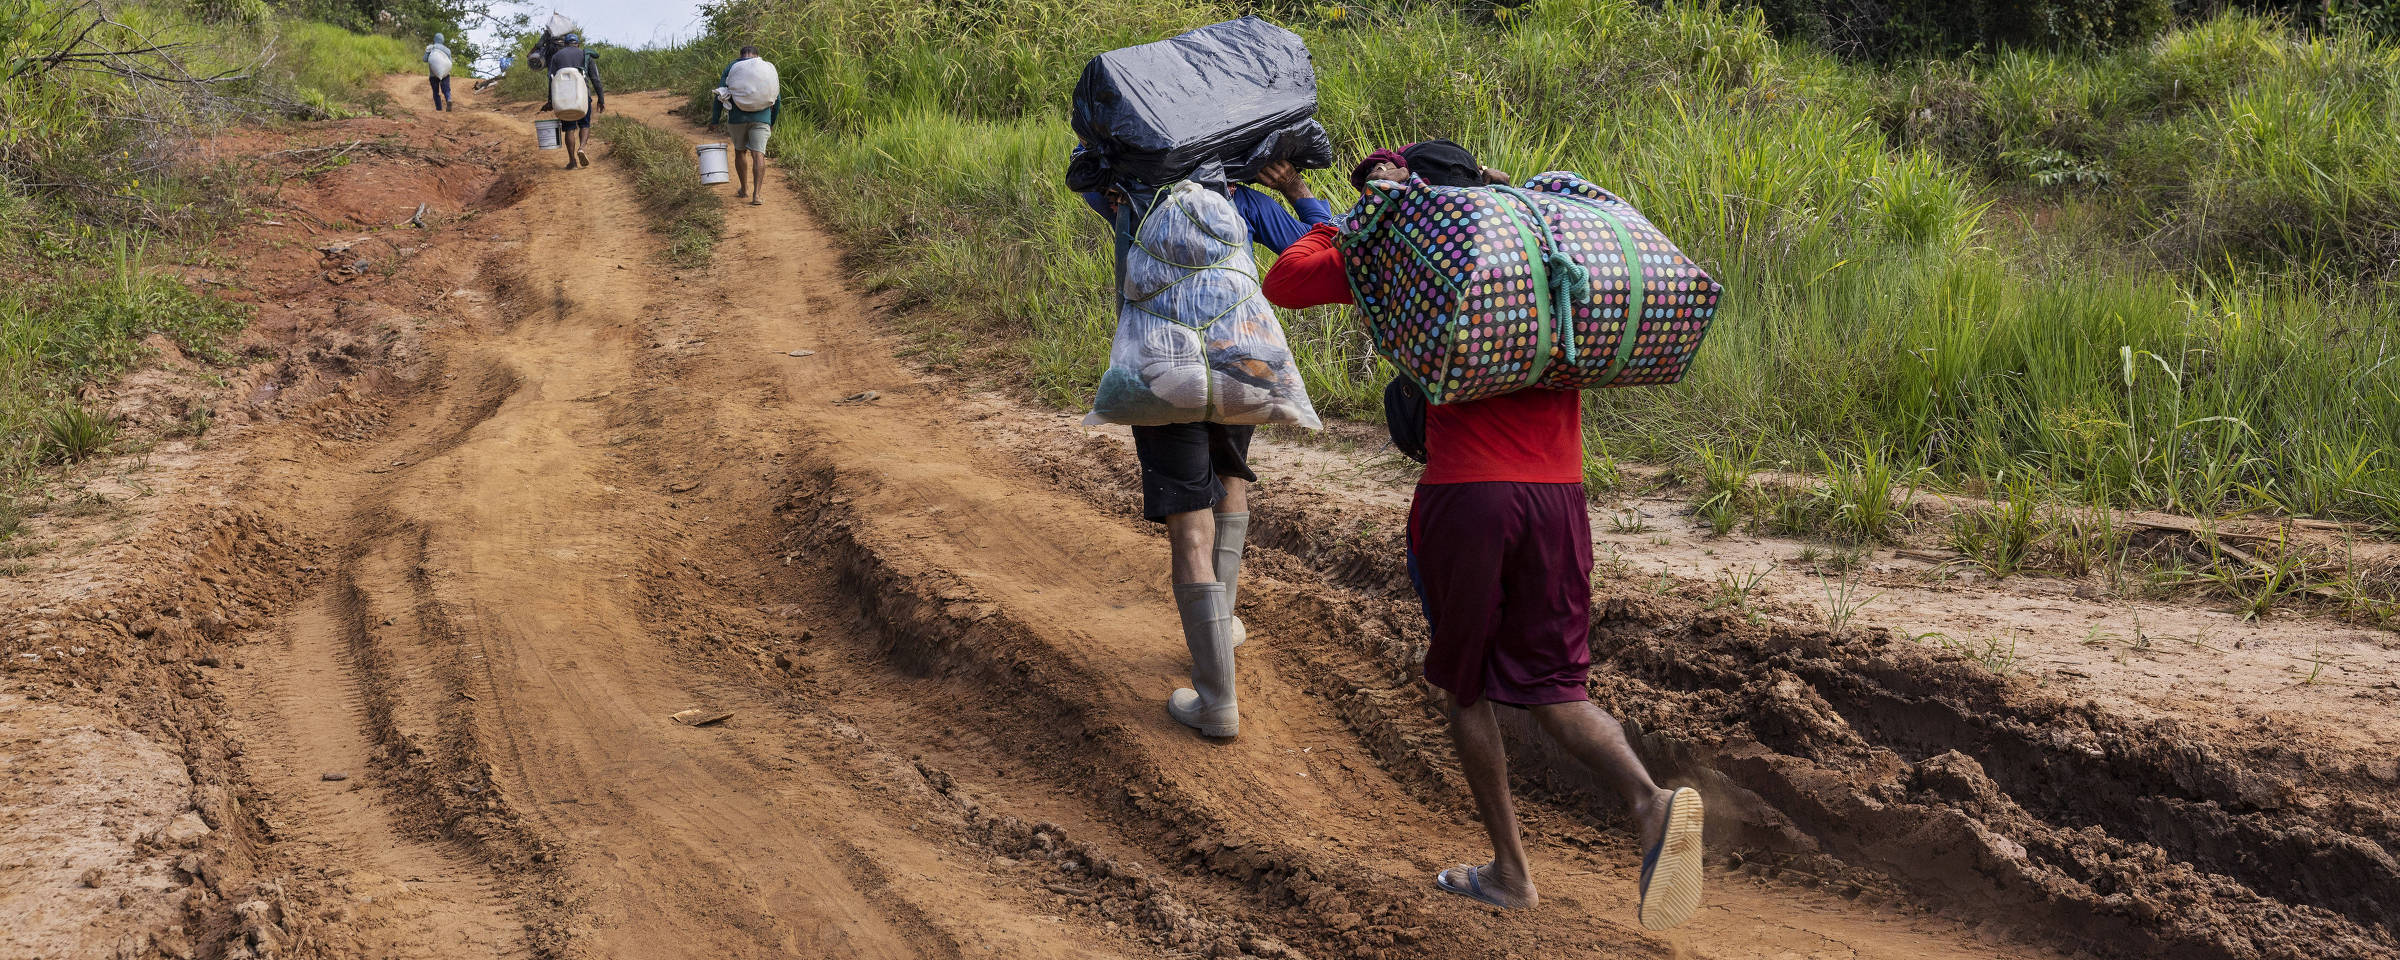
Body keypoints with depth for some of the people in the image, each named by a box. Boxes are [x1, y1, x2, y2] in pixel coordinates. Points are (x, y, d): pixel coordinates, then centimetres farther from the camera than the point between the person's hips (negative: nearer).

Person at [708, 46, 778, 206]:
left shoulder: (732, 67, 9)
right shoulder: (767, 68, 13)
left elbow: (720, 95, 0)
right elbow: (777, 99, 11)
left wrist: (715, 120, 3)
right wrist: (772, 122, 23)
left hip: (737, 116, 0)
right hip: (761, 117, 0)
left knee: (740, 151, 21)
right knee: (758, 155, -5)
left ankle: (744, 189, 30)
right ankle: (756, 194, -18)